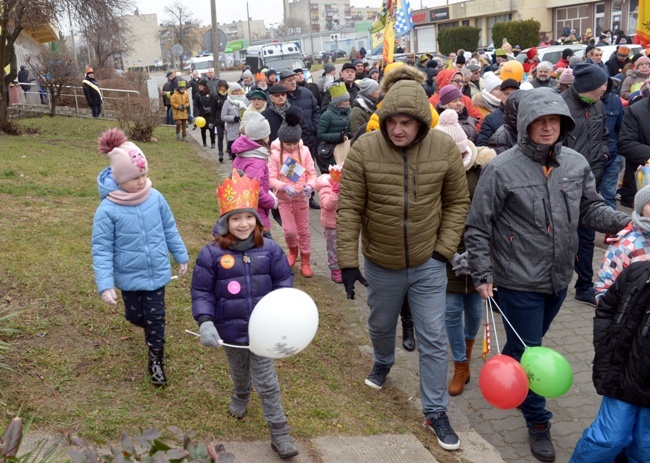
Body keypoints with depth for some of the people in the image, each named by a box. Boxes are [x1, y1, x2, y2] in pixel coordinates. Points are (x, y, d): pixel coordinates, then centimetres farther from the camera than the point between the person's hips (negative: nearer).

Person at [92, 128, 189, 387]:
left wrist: (181, 256, 12)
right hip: (129, 277, -1)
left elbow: (170, 230, 3)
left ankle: (156, 361, 27)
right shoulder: (107, 210, -21)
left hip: (157, 273, 1)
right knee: (135, 316, 18)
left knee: (156, 317, 7)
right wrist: (105, 285, -20)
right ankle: (147, 323, 54)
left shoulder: (155, 198, -11)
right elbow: (101, 250, -16)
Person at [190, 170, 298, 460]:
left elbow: (284, 280, 1)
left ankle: (279, 432, 17)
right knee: (239, 372, 27)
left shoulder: (269, 249, -9)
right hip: (230, 331, 1)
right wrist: (205, 322, -20)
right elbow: (201, 292, -8)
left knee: (266, 381, 7)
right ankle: (241, 397, 59)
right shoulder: (211, 254, -14)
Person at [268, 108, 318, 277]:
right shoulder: (275, 154, -11)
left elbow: (312, 173, -5)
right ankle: (293, 250, 30)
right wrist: (285, 187, -31)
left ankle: (305, 262, 24)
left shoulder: (304, 151, -7)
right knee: (289, 230, -3)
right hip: (284, 199, -1)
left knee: (304, 230, 10)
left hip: (302, 198, 1)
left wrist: (310, 185, -26)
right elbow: (271, 179, -13)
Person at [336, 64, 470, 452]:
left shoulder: (445, 148, -13)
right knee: (381, 325, 25)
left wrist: (444, 249, -7)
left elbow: (458, 202, -1)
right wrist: (348, 261, -14)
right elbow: (349, 209, -13)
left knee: (434, 340, 5)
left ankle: (436, 411, 22)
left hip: (428, 264, 0)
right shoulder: (365, 149, -17)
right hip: (382, 264, 1)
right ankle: (383, 362, 58)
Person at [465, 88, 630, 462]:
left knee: (528, 344, 25)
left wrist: (623, 222, -15)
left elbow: (591, 208, 6)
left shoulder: (576, 164, -2)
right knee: (528, 351, 6)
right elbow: (477, 227, -11)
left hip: (559, 277, 5)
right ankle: (538, 422, 23)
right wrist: (483, 274, -12)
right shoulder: (502, 169, -16)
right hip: (519, 281, -5)